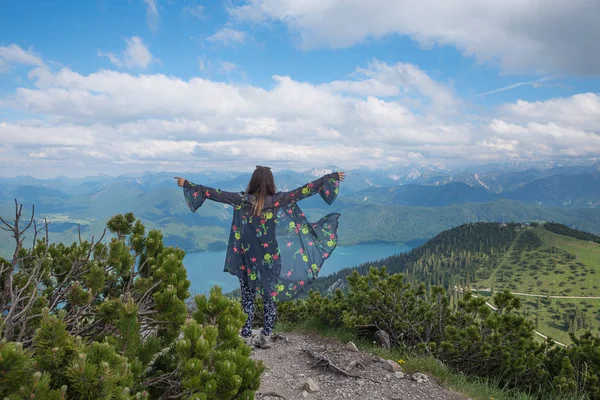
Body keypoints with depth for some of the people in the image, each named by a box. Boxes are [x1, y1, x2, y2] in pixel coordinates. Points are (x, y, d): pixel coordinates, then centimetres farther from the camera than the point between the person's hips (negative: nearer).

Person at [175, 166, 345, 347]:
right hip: (271, 259, 0)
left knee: (247, 298, 10)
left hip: (248, 258, 0)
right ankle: (265, 336, 16)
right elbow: (304, 190, -6)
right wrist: (332, 177, 0)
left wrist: (187, 184, 4)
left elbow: (215, 193, -5)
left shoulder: (242, 199, -9)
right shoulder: (278, 200, -9)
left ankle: (246, 337, 14)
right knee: (270, 298, 12)